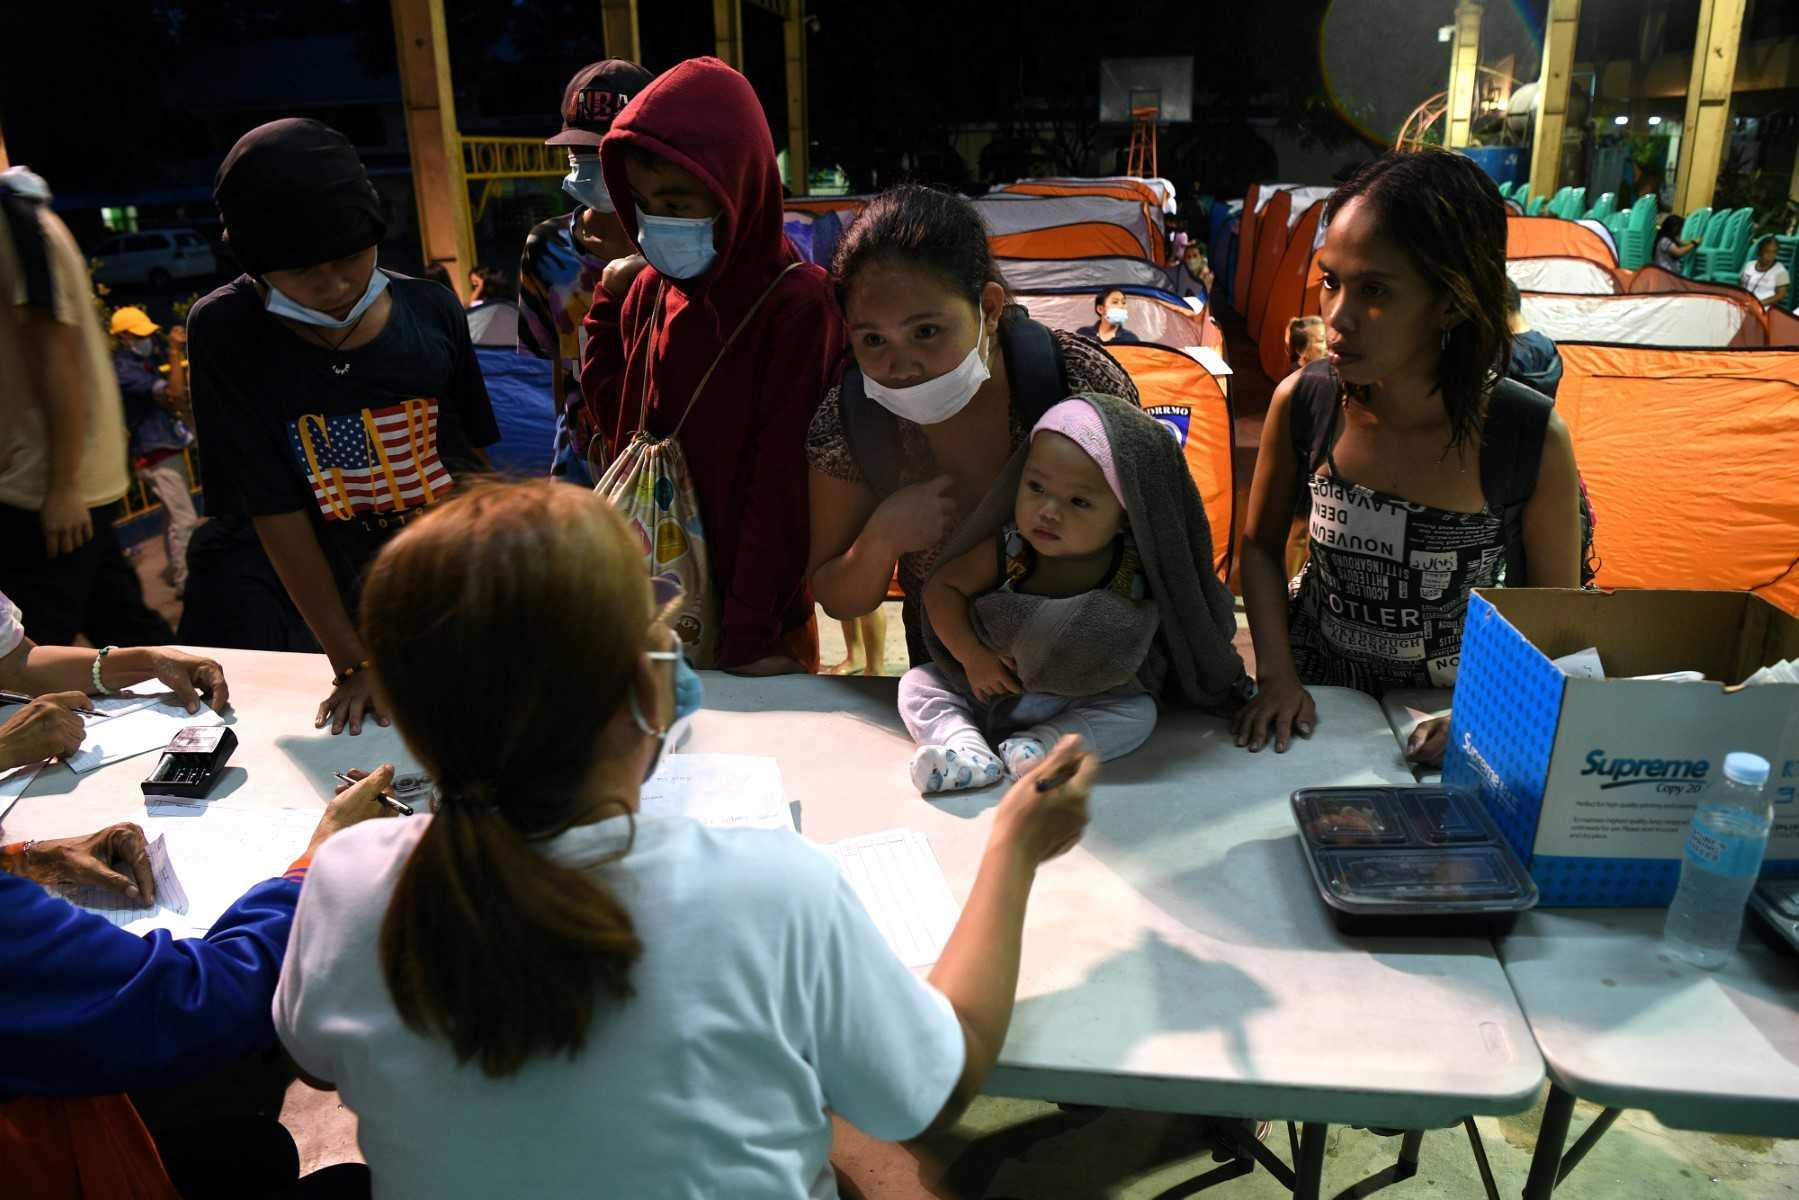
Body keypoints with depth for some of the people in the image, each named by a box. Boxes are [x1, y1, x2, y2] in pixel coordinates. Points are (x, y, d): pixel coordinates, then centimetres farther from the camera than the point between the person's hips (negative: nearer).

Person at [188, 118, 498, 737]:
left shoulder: (431, 309, -5)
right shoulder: (226, 334, -11)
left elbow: (474, 455, 5)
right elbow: (275, 512, -12)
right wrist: (352, 662, -13)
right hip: (365, 620, -1)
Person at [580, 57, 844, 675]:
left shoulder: (797, 307, -19)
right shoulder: (646, 292, 1)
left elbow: (782, 485, -19)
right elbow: (617, 432, 9)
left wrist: (751, 639, -17)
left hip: (750, 613, -5)